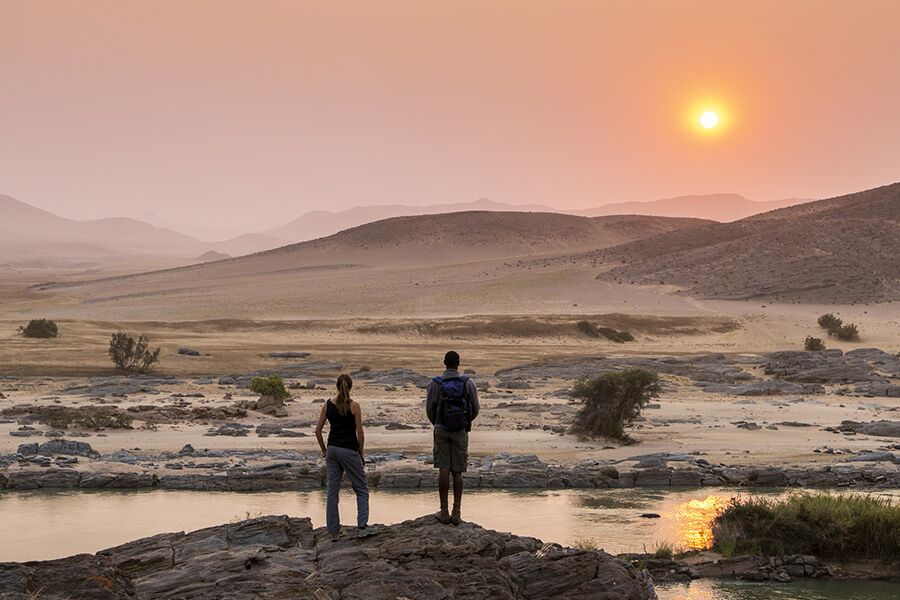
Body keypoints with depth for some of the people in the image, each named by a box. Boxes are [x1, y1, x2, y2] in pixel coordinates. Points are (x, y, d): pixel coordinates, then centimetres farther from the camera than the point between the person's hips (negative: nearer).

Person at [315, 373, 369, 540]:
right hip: (349, 451, -4)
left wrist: (324, 450, 14)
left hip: (332, 450, 4)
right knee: (361, 489, 10)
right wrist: (361, 453, 4)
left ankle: (333, 531, 10)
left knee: (333, 490, 9)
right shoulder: (354, 406, -11)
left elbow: (318, 430, 3)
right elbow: (360, 433, -9)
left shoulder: (328, 405, 1)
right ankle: (362, 526, -2)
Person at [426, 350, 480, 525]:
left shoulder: (435, 384, -5)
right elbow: (475, 409, 2)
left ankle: (444, 512, 1)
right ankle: (457, 512, 3)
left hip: (441, 430, -1)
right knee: (457, 472, 6)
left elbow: (430, 409, 1)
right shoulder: (468, 383, -3)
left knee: (443, 470, 2)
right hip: (461, 431, 1)